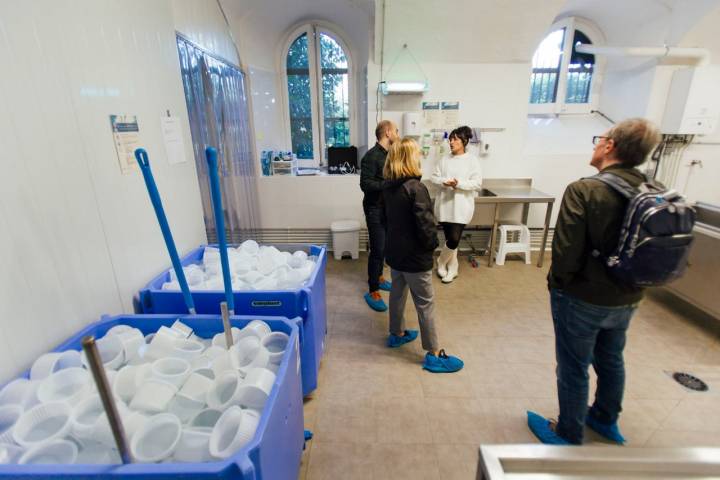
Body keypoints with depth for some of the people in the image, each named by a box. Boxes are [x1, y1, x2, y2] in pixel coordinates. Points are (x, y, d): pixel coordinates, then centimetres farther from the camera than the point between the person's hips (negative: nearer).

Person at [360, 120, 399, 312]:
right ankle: (373, 292, 4)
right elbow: (365, 184, -24)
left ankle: (378, 277, 35)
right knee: (377, 249, -6)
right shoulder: (371, 156, -17)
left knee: (384, 247, 17)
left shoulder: (389, 154, 10)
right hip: (375, 209, -8)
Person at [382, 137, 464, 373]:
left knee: (397, 293, 21)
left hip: (394, 251, 8)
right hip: (414, 255, -8)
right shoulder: (416, 188, -23)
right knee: (425, 303, 3)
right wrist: (432, 245, -6)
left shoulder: (387, 186, 2)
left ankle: (397, 334, 40)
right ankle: (434, 355, 15)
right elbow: (425, 223, -23)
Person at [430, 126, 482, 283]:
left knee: (454, 239, -9)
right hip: (445, 205, 3)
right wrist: (444, 181, -15)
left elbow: (477, 183, -6)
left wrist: (459, 183, -21)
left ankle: (441, 262, 19)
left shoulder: (472, 160, -1)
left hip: (461, 206, -3)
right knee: (450, 239, 9)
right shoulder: (444, 159, 9)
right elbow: (433, 177, 5)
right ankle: (452, 269, 26)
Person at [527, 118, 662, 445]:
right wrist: (627, 281, 12)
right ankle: (606, 419, 50)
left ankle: (569, 435, 33)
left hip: (582, 299, -6)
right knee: (611, 360, 27)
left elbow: (565, 252, -25)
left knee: (573, 369, 12)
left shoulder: (584, 190, -24)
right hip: (627, 299, 6)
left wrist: (558, 281, -7)